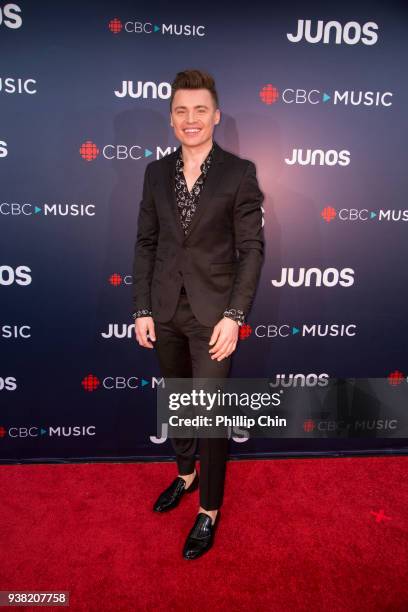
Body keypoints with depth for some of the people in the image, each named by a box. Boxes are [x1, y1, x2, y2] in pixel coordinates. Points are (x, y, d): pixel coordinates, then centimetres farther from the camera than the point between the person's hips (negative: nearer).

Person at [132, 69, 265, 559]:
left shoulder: (239, 173, -5)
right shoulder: (156, 172, 6)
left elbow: (252, 247, -8)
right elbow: (146, 242, 7)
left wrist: (234, 315, -15)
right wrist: (142, 308, 2)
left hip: (212, 312, -4)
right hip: (165, 311, 5)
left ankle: (209, 510, 26)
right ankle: (186, 474, 45)